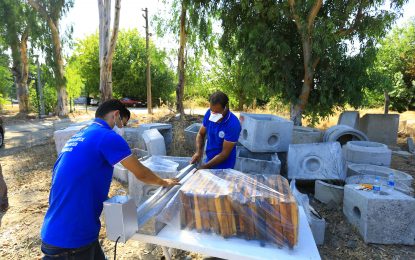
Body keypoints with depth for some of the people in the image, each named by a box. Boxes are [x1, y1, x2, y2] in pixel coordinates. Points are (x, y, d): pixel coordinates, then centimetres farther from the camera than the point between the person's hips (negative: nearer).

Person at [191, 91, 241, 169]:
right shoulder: (209, 113, -12)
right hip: (209, 161, 5)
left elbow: (224, 154, -23)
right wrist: (198, 151, -15)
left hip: (224, 167, -5)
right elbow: (201, 134, 2)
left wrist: (204, 167, -23)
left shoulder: (233, 124, -27)